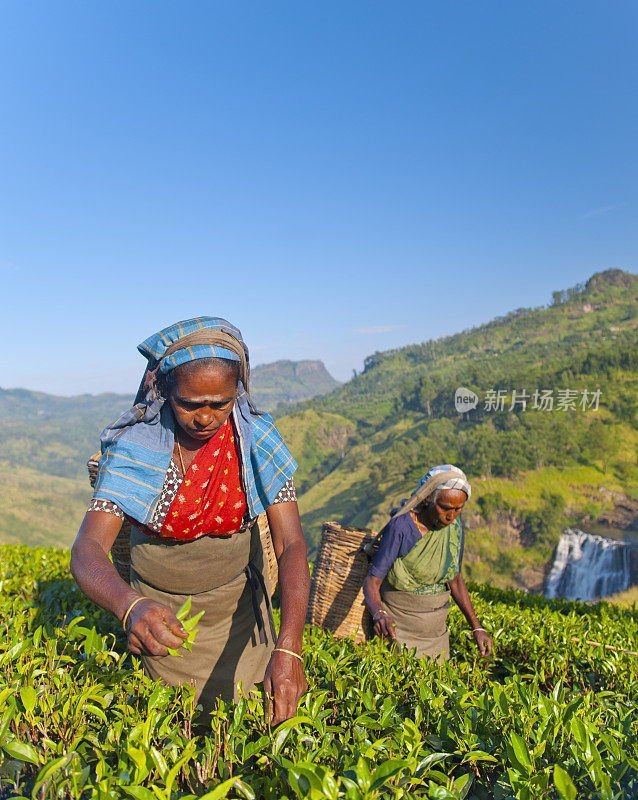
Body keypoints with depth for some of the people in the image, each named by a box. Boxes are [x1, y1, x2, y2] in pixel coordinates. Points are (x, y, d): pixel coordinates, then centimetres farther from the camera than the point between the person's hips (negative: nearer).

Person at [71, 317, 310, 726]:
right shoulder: (134, 445, -22)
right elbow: (86, 551, -28)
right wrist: (131, 608, -50)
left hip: (238, 606, 1)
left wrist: (289, 648, -36)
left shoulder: (257, 437, -20)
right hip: (162, 615, -1)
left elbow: (291, 544, -23)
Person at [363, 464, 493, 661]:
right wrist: (379, 615, -40)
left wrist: (477, 628, 3)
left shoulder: (455, 527, -4)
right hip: (398, 625, -5)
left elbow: (455, 580, 8)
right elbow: (371, 583, -20)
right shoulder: (400, 527, -21)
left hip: (436, 629, 5)